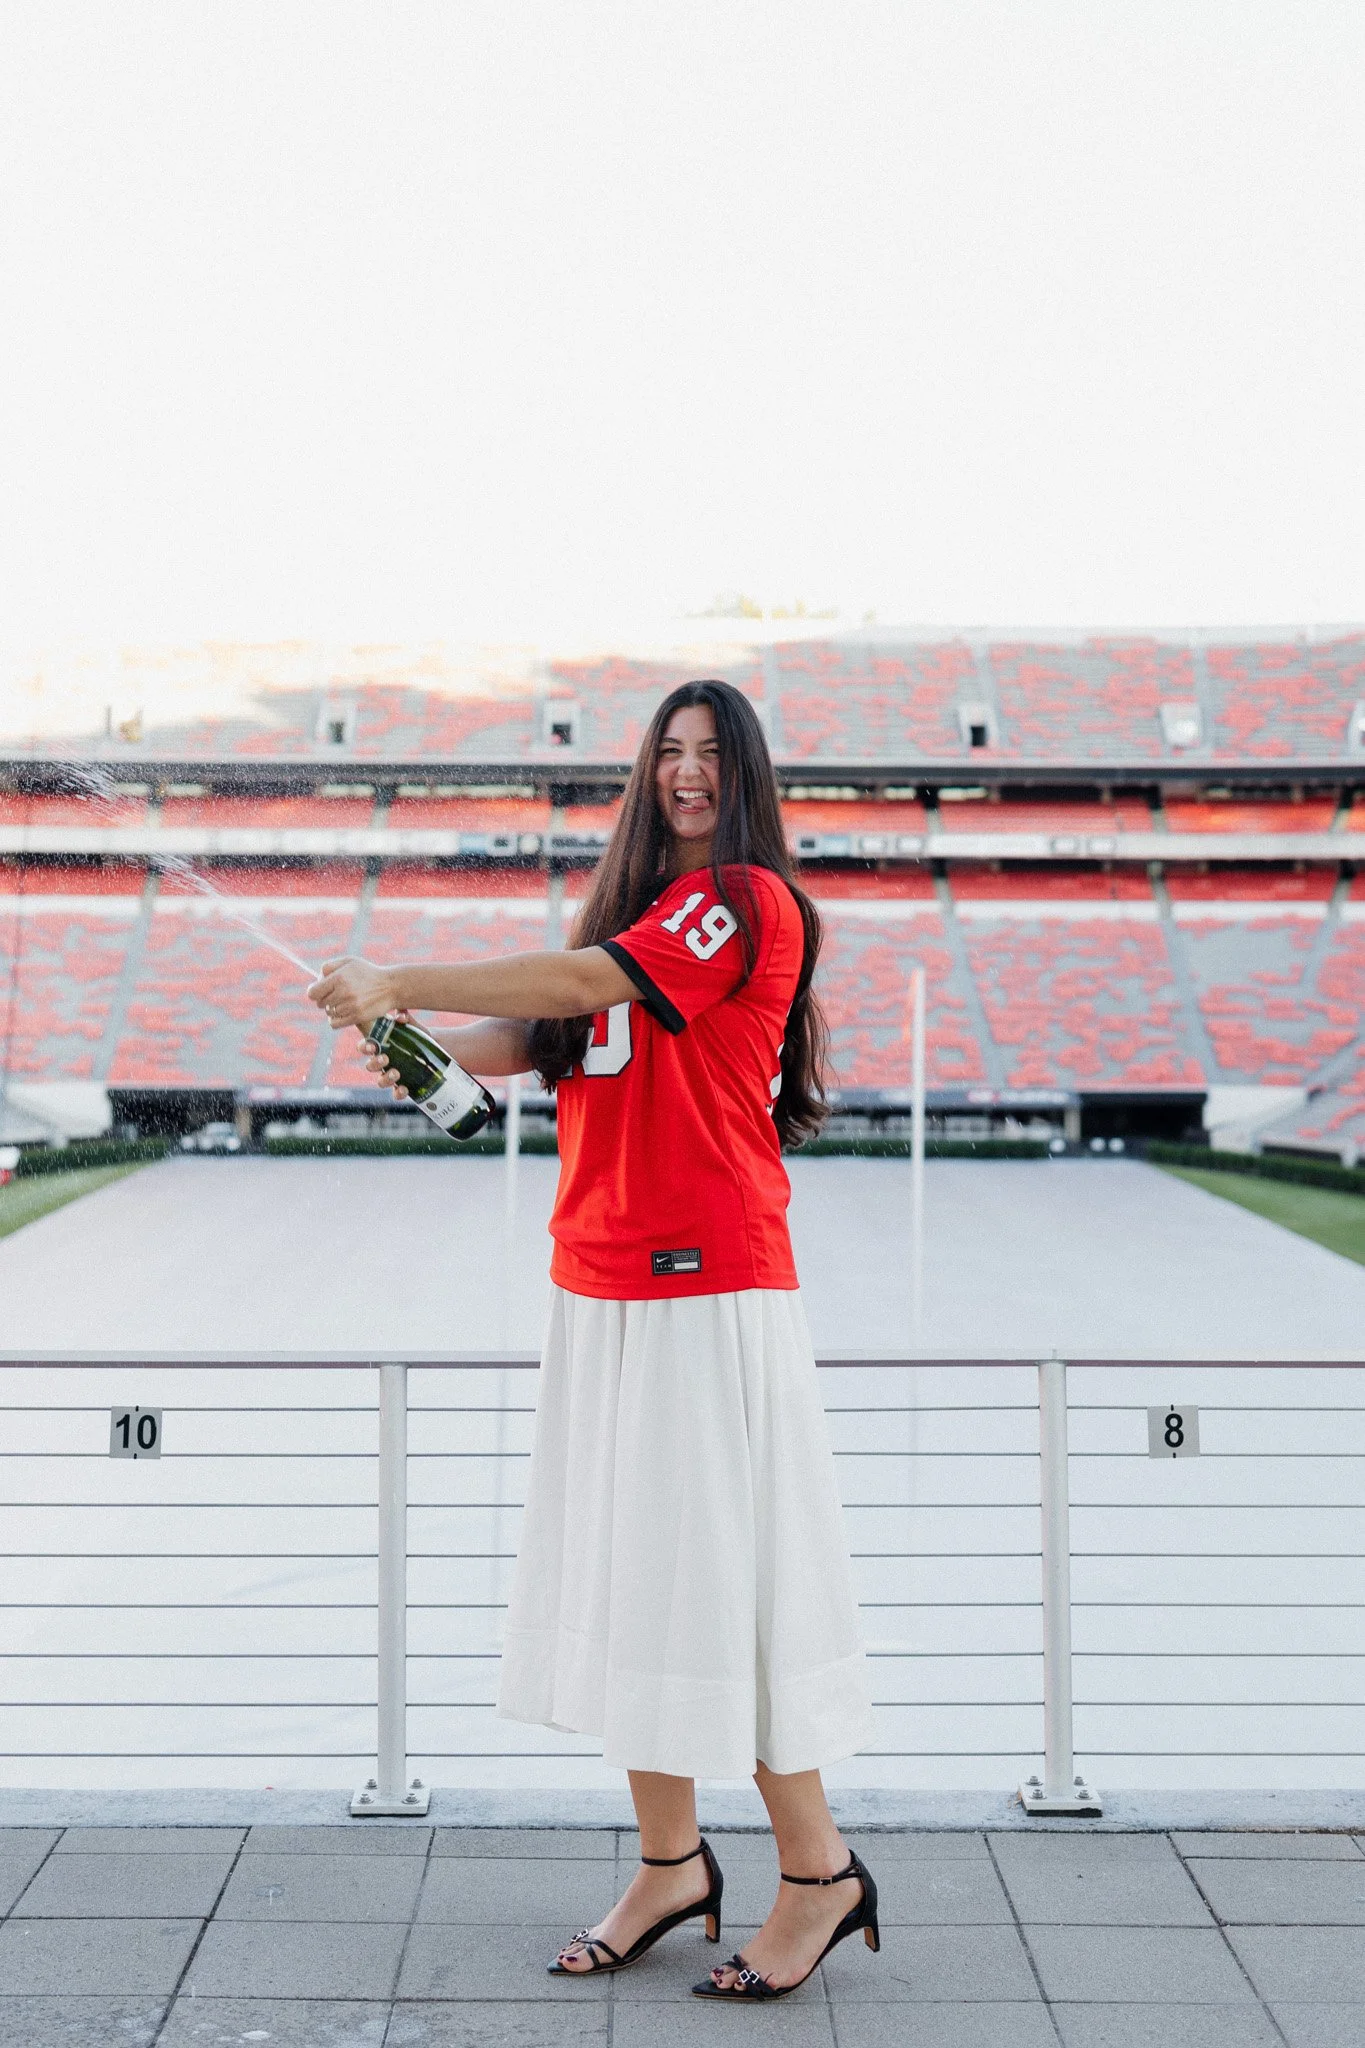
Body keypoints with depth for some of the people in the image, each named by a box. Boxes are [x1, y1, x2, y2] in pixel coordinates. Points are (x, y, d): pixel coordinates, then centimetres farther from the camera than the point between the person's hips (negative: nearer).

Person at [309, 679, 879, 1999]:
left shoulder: (751, 898, -8)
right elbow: (548, 1033, 11)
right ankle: (670, 1866, 21)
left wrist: (400, 984, -14)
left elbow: (584, 981, -17)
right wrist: (434, 1050, -8)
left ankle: (818, 1872, 8)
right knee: (624, 1566, 10)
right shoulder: (643, 904, 18)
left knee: (721, 1569, -5)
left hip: (706, 1289, -8)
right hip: (599, 1286, 8)